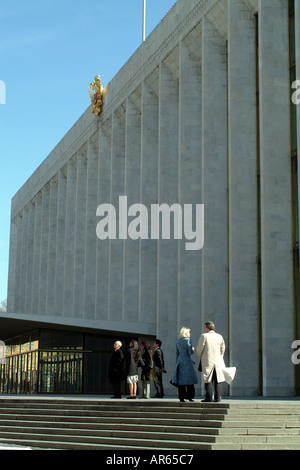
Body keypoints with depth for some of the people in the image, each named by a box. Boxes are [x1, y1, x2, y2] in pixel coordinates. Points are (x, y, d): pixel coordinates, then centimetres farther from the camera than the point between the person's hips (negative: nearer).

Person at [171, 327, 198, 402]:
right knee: (189, 379, 1)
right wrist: (193, 349, 9)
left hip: (180, 360, 6)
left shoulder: (178, 341, 11)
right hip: (187, 361, -6)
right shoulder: (188, 340, -8)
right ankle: (189, 397, 0)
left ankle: (181, 397, 3)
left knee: (180, 379, 5)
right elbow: (190, 352, -13)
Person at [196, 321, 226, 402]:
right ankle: (217, 397, 4)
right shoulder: (219, 336, 6)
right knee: (218, 380, 6)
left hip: (207, 361, -3)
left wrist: (200, 357, 13)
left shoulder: (204, 336, -7)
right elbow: (222, 349, 12)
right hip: (218, 361, 3)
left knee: (208, 380, 0)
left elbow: (199, 349, -5)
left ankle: (209, 397, -2)